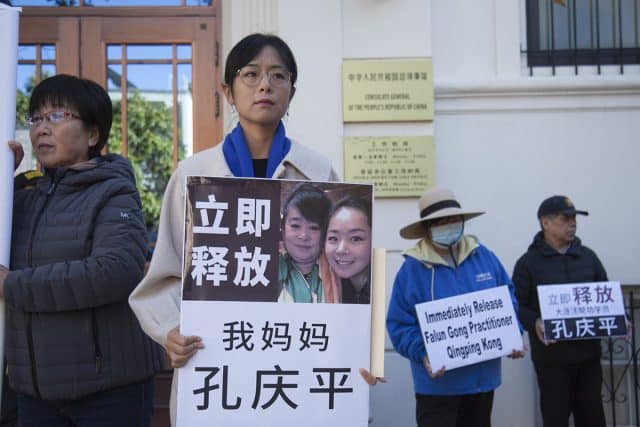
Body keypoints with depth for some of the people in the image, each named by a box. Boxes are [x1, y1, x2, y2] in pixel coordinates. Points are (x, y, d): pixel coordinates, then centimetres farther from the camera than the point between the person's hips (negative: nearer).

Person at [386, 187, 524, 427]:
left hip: (483, 376, 5)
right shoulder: (413, 268, -10)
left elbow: (508, 299, 12)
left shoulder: (484, 257, 4)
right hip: (439, 382, -5)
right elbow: (399, 323, -10)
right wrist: (422, 354, -23)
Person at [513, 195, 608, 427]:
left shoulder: (587, 256, 11)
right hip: (551, 357, -4)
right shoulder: (528, 262, -3)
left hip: (588, 352, 4)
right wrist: (535, 322, -24)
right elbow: (517, 305, -6)